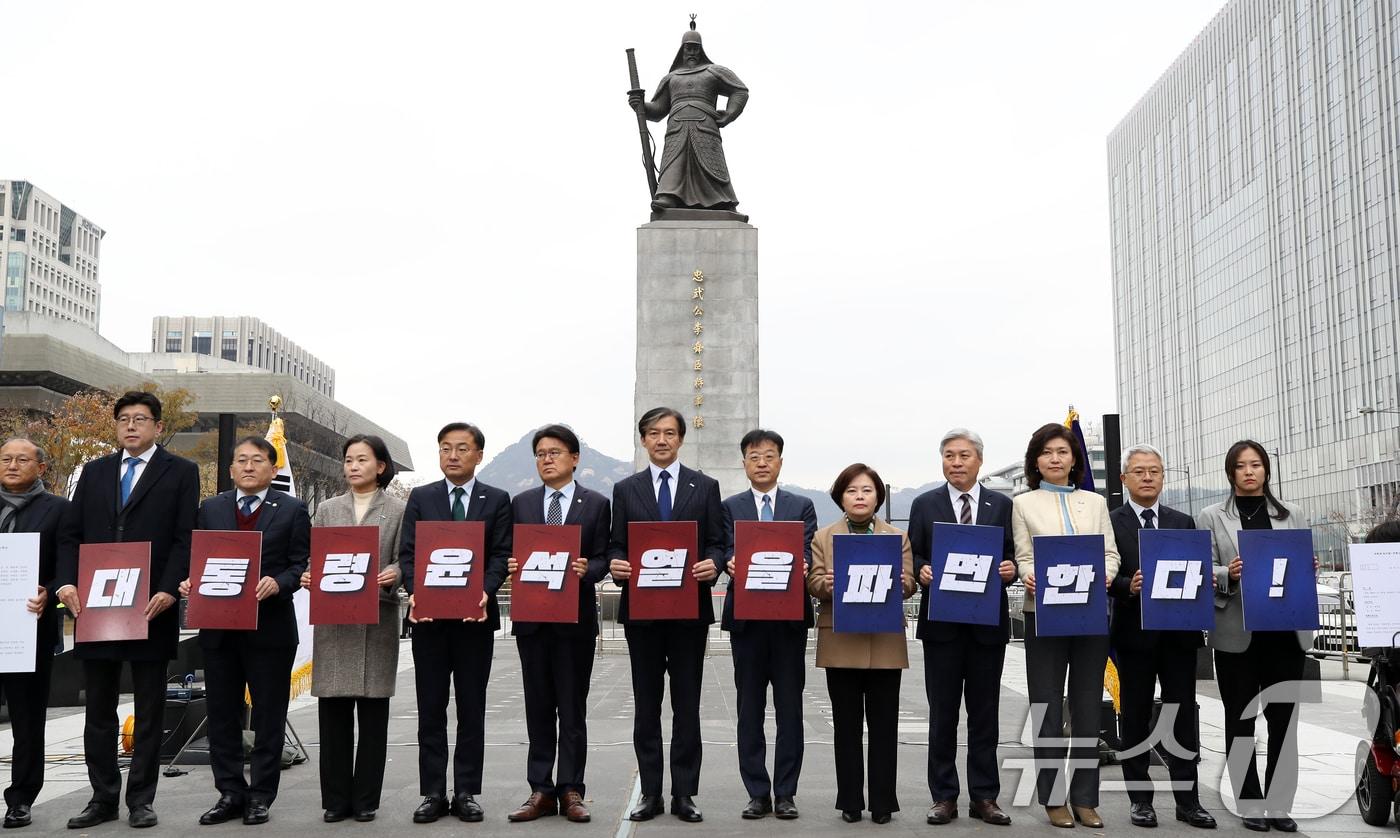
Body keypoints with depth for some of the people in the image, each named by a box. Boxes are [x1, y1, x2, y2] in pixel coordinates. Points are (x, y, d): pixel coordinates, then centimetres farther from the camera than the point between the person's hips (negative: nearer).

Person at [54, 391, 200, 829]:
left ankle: (141, 799, 15)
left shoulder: (181, 472, 1)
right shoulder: (94, 472, 13)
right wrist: (67, 582, -8)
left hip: (151, 608, -4)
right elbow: (70, 534, 8)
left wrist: (168, 591, -18)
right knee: (99, 709, 10)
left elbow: (184, 539, -6)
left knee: (149, 711, 6)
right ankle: (103, 798, 20)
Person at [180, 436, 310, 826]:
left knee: (268, 717, 4)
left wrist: (277, 583, -21)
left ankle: (261, 796, 13)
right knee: (222, 715, 9)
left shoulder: (292, 510, 2)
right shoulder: (210, 509, 12)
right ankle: (230, 793, 20)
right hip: (218, 628, 3)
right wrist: (190, 582, -9)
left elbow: (301, 564, -3)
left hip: (270, 629, -3)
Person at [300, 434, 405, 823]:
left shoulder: (398, 511, 6)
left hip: (377, 620, -2)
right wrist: (306, 576, -10)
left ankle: (366, 799, 12)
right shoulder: (327, 509, 13)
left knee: (373, 712, 2)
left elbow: (404, 560, 0)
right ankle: (336, 799, 13)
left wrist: (392, 576, -20)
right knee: (333, 711, 3)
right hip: (332, 620, 2)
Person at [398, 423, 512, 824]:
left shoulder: (497, 500, 6)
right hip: (429, 615, 1)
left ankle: (466, 793, 13)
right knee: (430, 708, 5)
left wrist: (485, 591, -20)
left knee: (472, 708, 5)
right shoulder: (420, 498, 9)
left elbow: (501, 555, -2)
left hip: (475, 615, -1)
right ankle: (433, 794, 12)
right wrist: (415, 592, -15)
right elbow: (407, 553, 3)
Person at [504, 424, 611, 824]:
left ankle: (571, 791, 9)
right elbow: (512, 554, 10)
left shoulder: (596, 504, 3)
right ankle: (540, 791, 14)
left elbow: (602, 559, 0)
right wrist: (514, 566, -12)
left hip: (575, 618, -2)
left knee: (573, 708, 3)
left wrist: (586, 570, -20)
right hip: (532, 618, 3)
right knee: (538, 707, 8)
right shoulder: (521, 503, 11)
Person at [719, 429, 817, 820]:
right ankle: (758, 793, 12)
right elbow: (728, 553, -2)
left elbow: (806, 553, -2)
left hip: (789, 616, 0)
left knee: (789, 707, 3)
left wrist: (800, 568, -25)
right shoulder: (730, 507, 10)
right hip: (746, 615, 0)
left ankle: (785, 793, 11)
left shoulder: (802, 506, 10)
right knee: (749, 708, 4)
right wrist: (731, 565, -26)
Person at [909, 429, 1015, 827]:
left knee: (985, 712, 7)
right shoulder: (925, 504, 6)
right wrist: (921, 570, -16)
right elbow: (913, 556, 5)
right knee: (942, 713, 4)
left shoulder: (1002, 505, 7)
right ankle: (944, 796, 12)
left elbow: (1012, 558, 7)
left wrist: (1010, 569, -14)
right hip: (941, 621, 0)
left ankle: (984, 797, 15)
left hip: (988, 622, 1)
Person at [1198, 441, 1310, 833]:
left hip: (1285, 631, 2)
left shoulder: (1292, 515, 12)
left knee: (1284, 719, 4)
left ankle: (1280, 804, 12)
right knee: (1240, 721, 5)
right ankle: (1250, 804, 13)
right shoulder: (1212, 517, 5)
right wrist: (1228, 575, -18)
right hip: (1237, 633, -2)